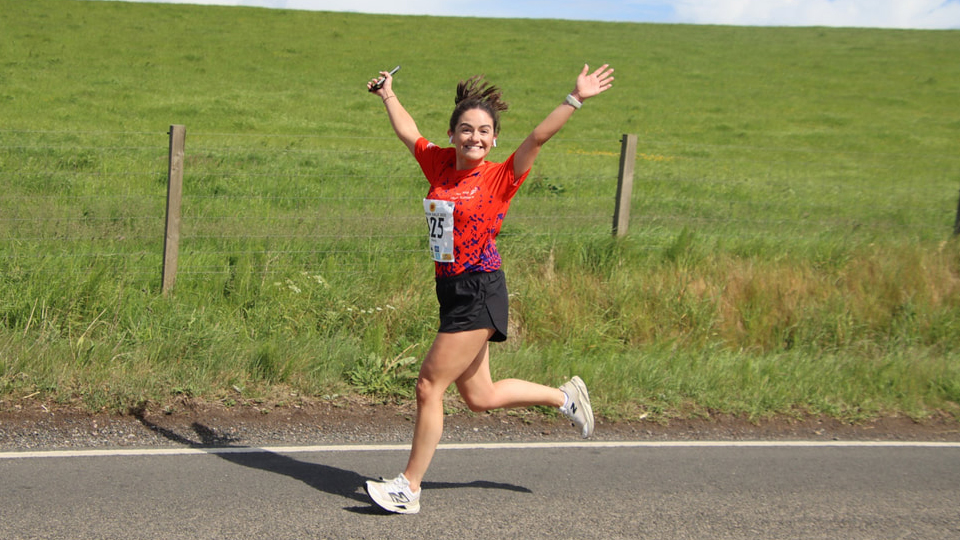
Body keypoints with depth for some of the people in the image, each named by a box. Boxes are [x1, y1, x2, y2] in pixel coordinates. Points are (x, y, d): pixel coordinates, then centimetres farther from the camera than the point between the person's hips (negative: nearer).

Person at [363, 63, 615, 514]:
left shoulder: (500, 177, -6)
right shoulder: (440, 163, 9)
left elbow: (538, 137, -16)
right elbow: (408, 133, 26)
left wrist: (575, 99, -25)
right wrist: (388, 94, 35)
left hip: (479, 293, -7)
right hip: (453, 292, 7)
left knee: (429, 386, -6)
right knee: (480, 398, 15)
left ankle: (408, 488, 5)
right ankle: (565, 396, 36)